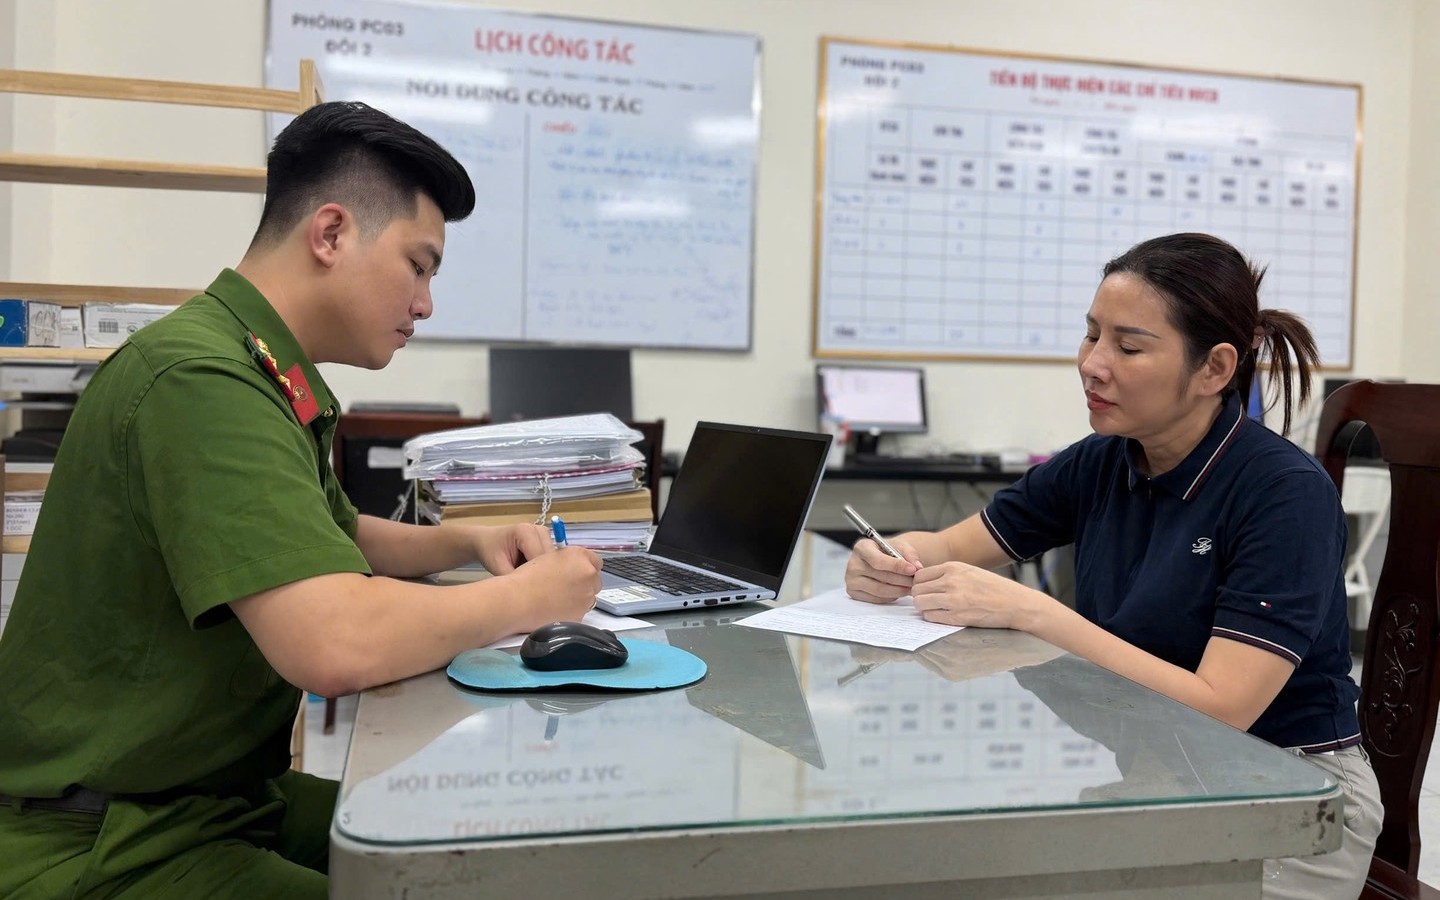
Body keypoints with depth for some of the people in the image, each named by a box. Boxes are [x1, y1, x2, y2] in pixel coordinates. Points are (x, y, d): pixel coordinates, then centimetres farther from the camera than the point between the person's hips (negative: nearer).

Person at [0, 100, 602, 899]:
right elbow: (337, 644, -35)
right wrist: (530, 597, -19)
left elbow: (332, 541, 24)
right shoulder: (199, 377, -24)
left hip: (229, 797, 9)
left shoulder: (263, 379, 7)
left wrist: (468, 543, 8)